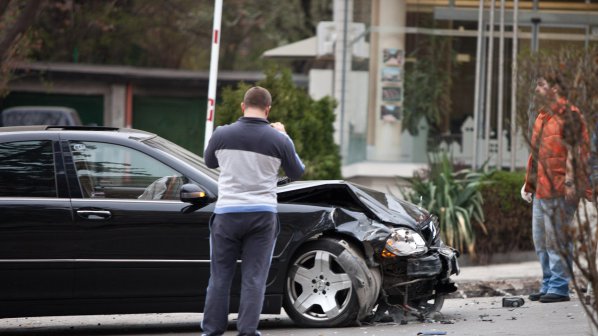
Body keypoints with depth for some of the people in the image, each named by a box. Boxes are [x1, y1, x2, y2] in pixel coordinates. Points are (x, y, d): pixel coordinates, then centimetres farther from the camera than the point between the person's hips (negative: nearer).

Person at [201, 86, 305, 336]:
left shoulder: (222, 135, -3)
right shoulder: (278, 140, -5)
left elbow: (209, 162, 17)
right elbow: (296, 173, 12)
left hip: (227, 213, 1)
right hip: (262, 215, -1)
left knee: (220, 276, 8)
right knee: (254, 278, 2)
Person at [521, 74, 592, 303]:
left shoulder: (569, 114, -9)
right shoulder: (542, 117, 20)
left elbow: (576, 149, -15)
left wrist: (570, 181, -21)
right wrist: (529, 182, 26)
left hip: (560, 190, -10)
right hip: (541, 189, 10)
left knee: (557, 238, -8)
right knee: (541, 240, 13)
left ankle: (559, 287, -4)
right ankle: (548, 285, 20)